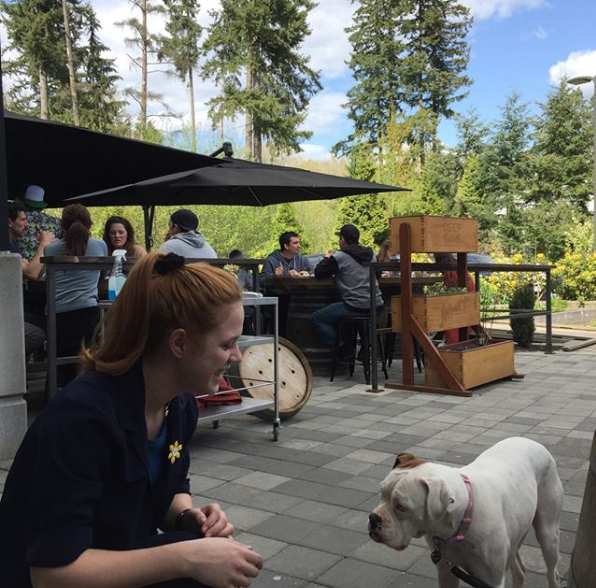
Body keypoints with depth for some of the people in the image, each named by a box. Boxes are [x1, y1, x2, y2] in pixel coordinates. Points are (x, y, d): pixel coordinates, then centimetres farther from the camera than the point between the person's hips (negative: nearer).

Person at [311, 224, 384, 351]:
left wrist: (326, 258, 20)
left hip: (355, 308, -7)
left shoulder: (339, 257, -8)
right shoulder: (371, 254, 10)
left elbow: (318, 273, 1)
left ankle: (345, 352, 0)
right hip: (377, 307, 7)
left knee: (315, 318, 7)